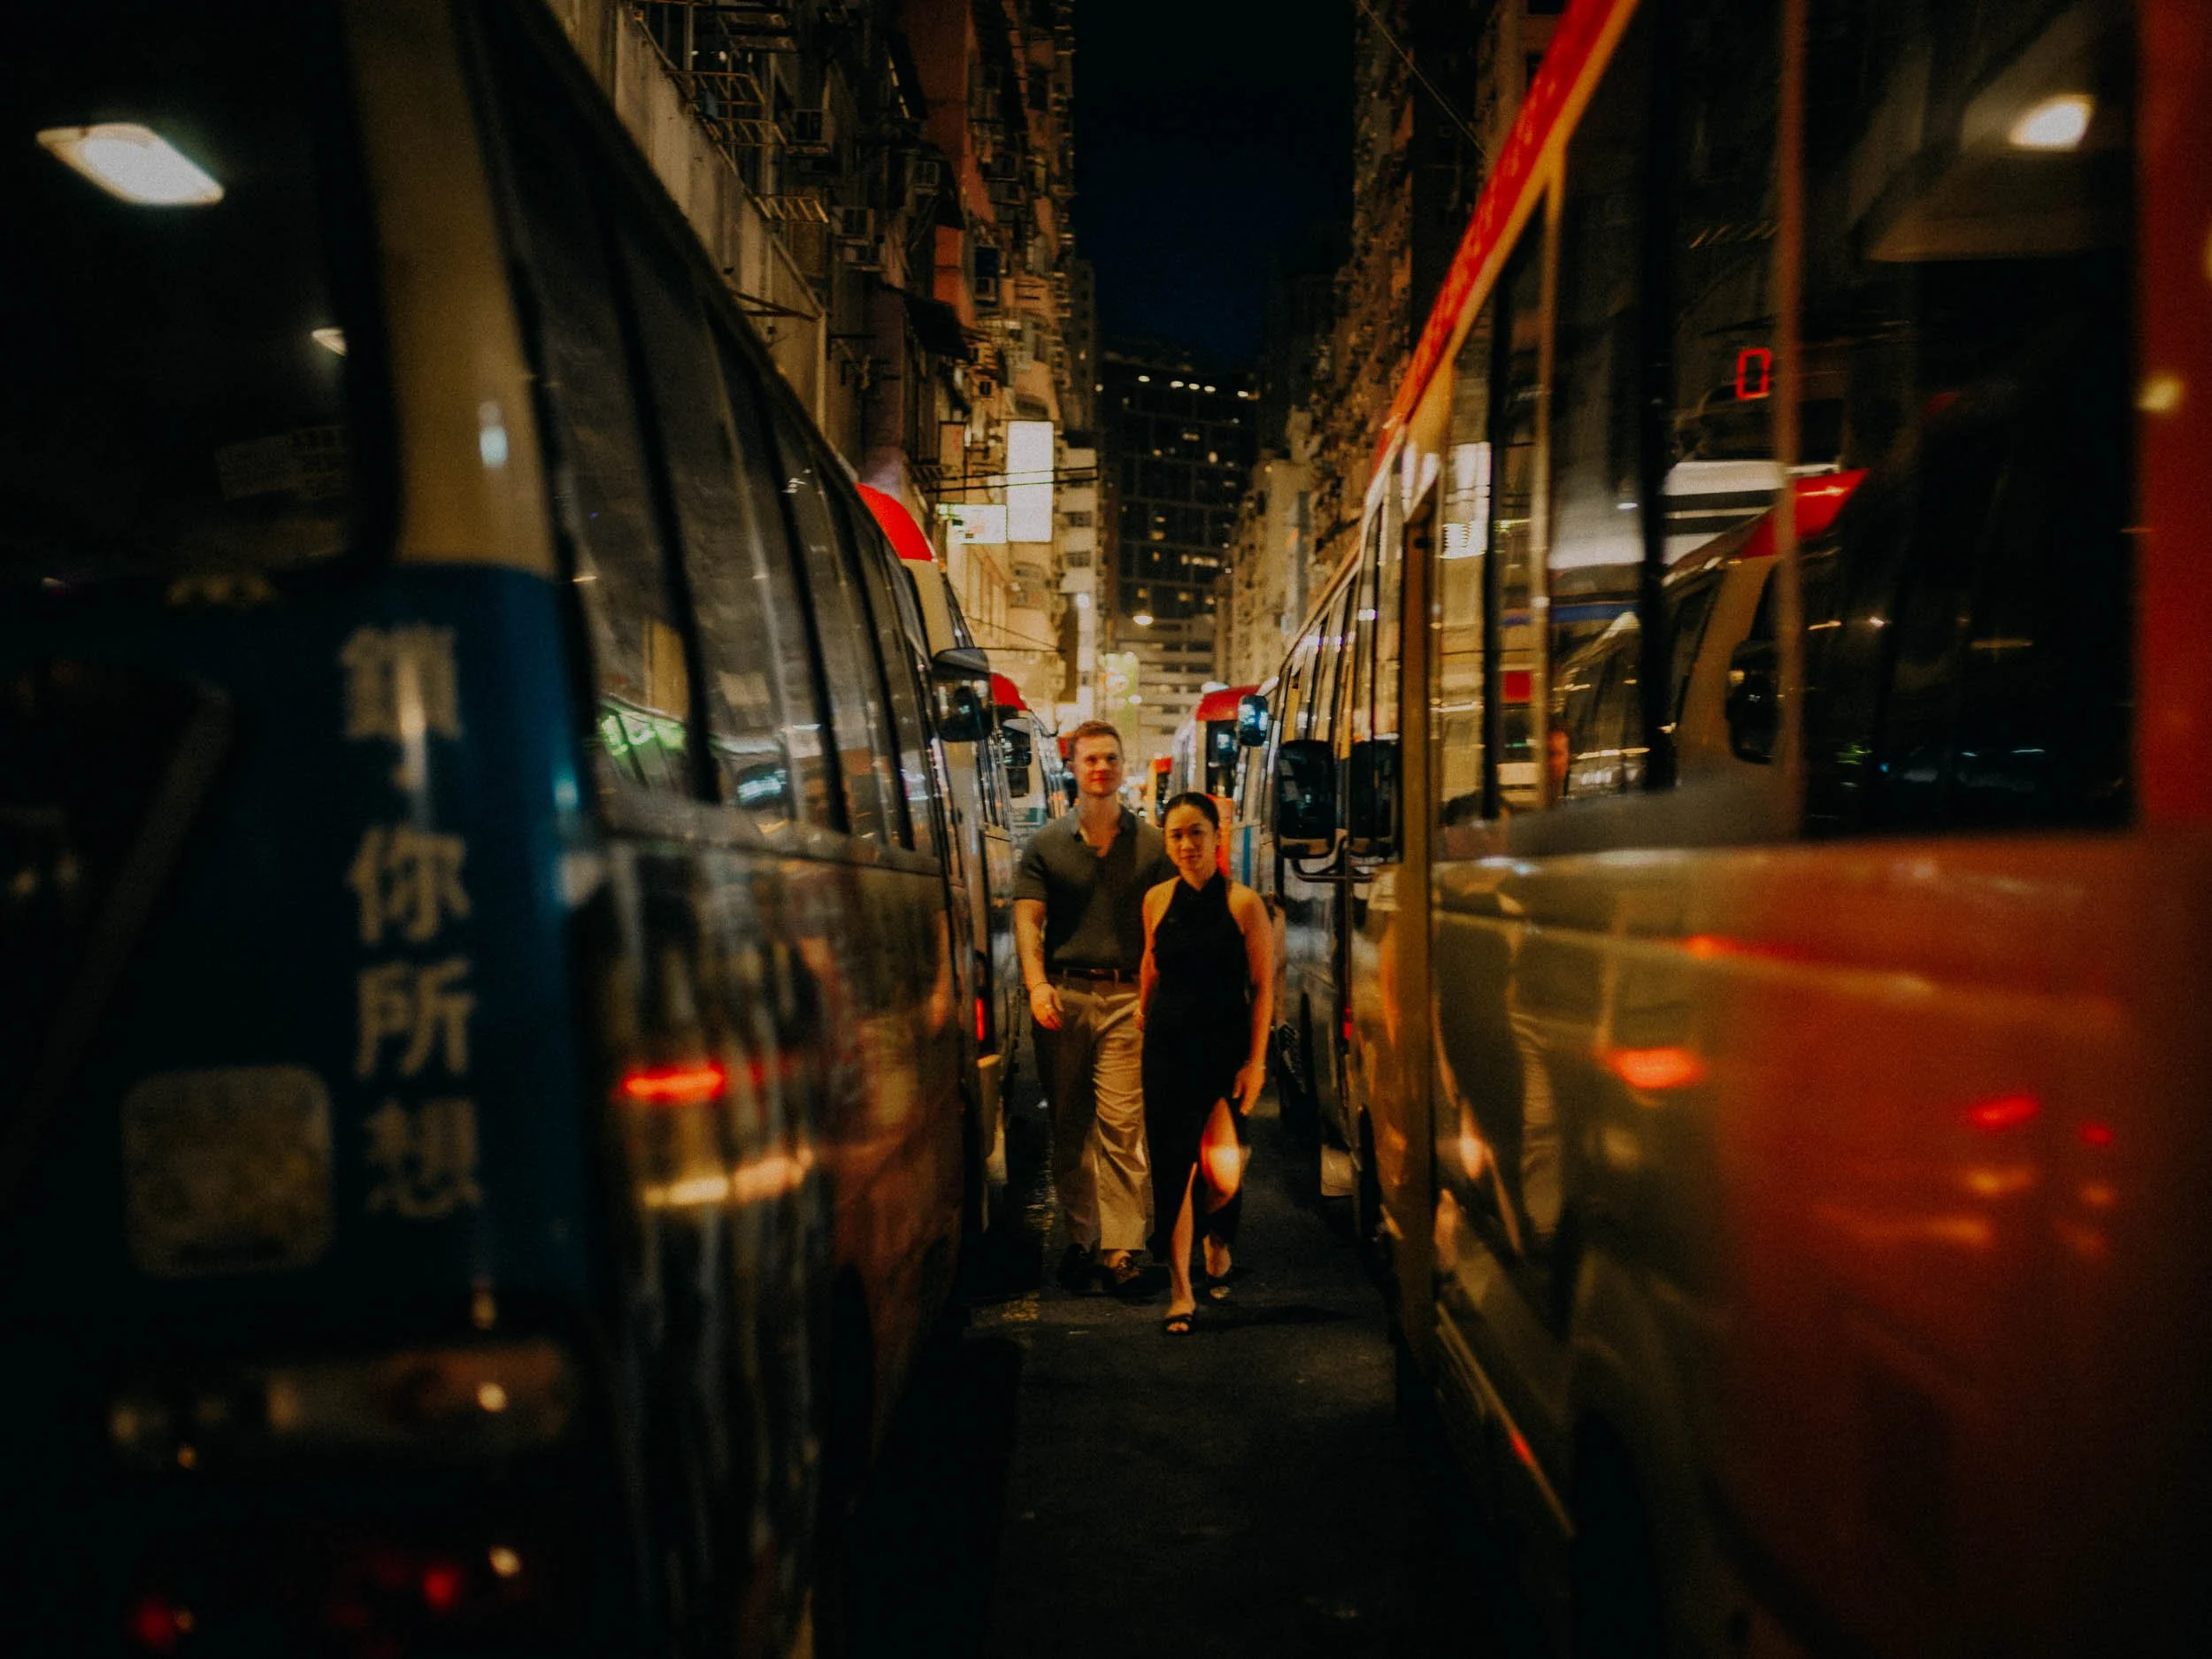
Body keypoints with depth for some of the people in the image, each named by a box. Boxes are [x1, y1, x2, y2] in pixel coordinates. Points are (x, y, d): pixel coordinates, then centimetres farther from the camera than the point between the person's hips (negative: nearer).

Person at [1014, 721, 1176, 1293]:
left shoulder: (1151, 844, 7)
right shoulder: (1047, 843, 9)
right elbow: (1028, 917, 2)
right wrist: (1037, 983, -14)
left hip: (1126, 996, -2)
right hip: (1063, 994, 2)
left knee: (1122, 1122, -8)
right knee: (1068, 1124, 7)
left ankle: (1120, 1245, -4)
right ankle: (1080, 1237, 17)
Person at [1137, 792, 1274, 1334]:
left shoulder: (1242, 903, -6)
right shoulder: (1157, 900, 3)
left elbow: (1263, 987, -5)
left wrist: (1256, 1061, -9)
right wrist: (1143, 1031, 16)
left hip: (1226, 1050, -2)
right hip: (1168, 1050, 2)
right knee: (1173, 1167, -2)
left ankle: (1217, 1238, 37)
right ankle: (1180, 1290, 5)